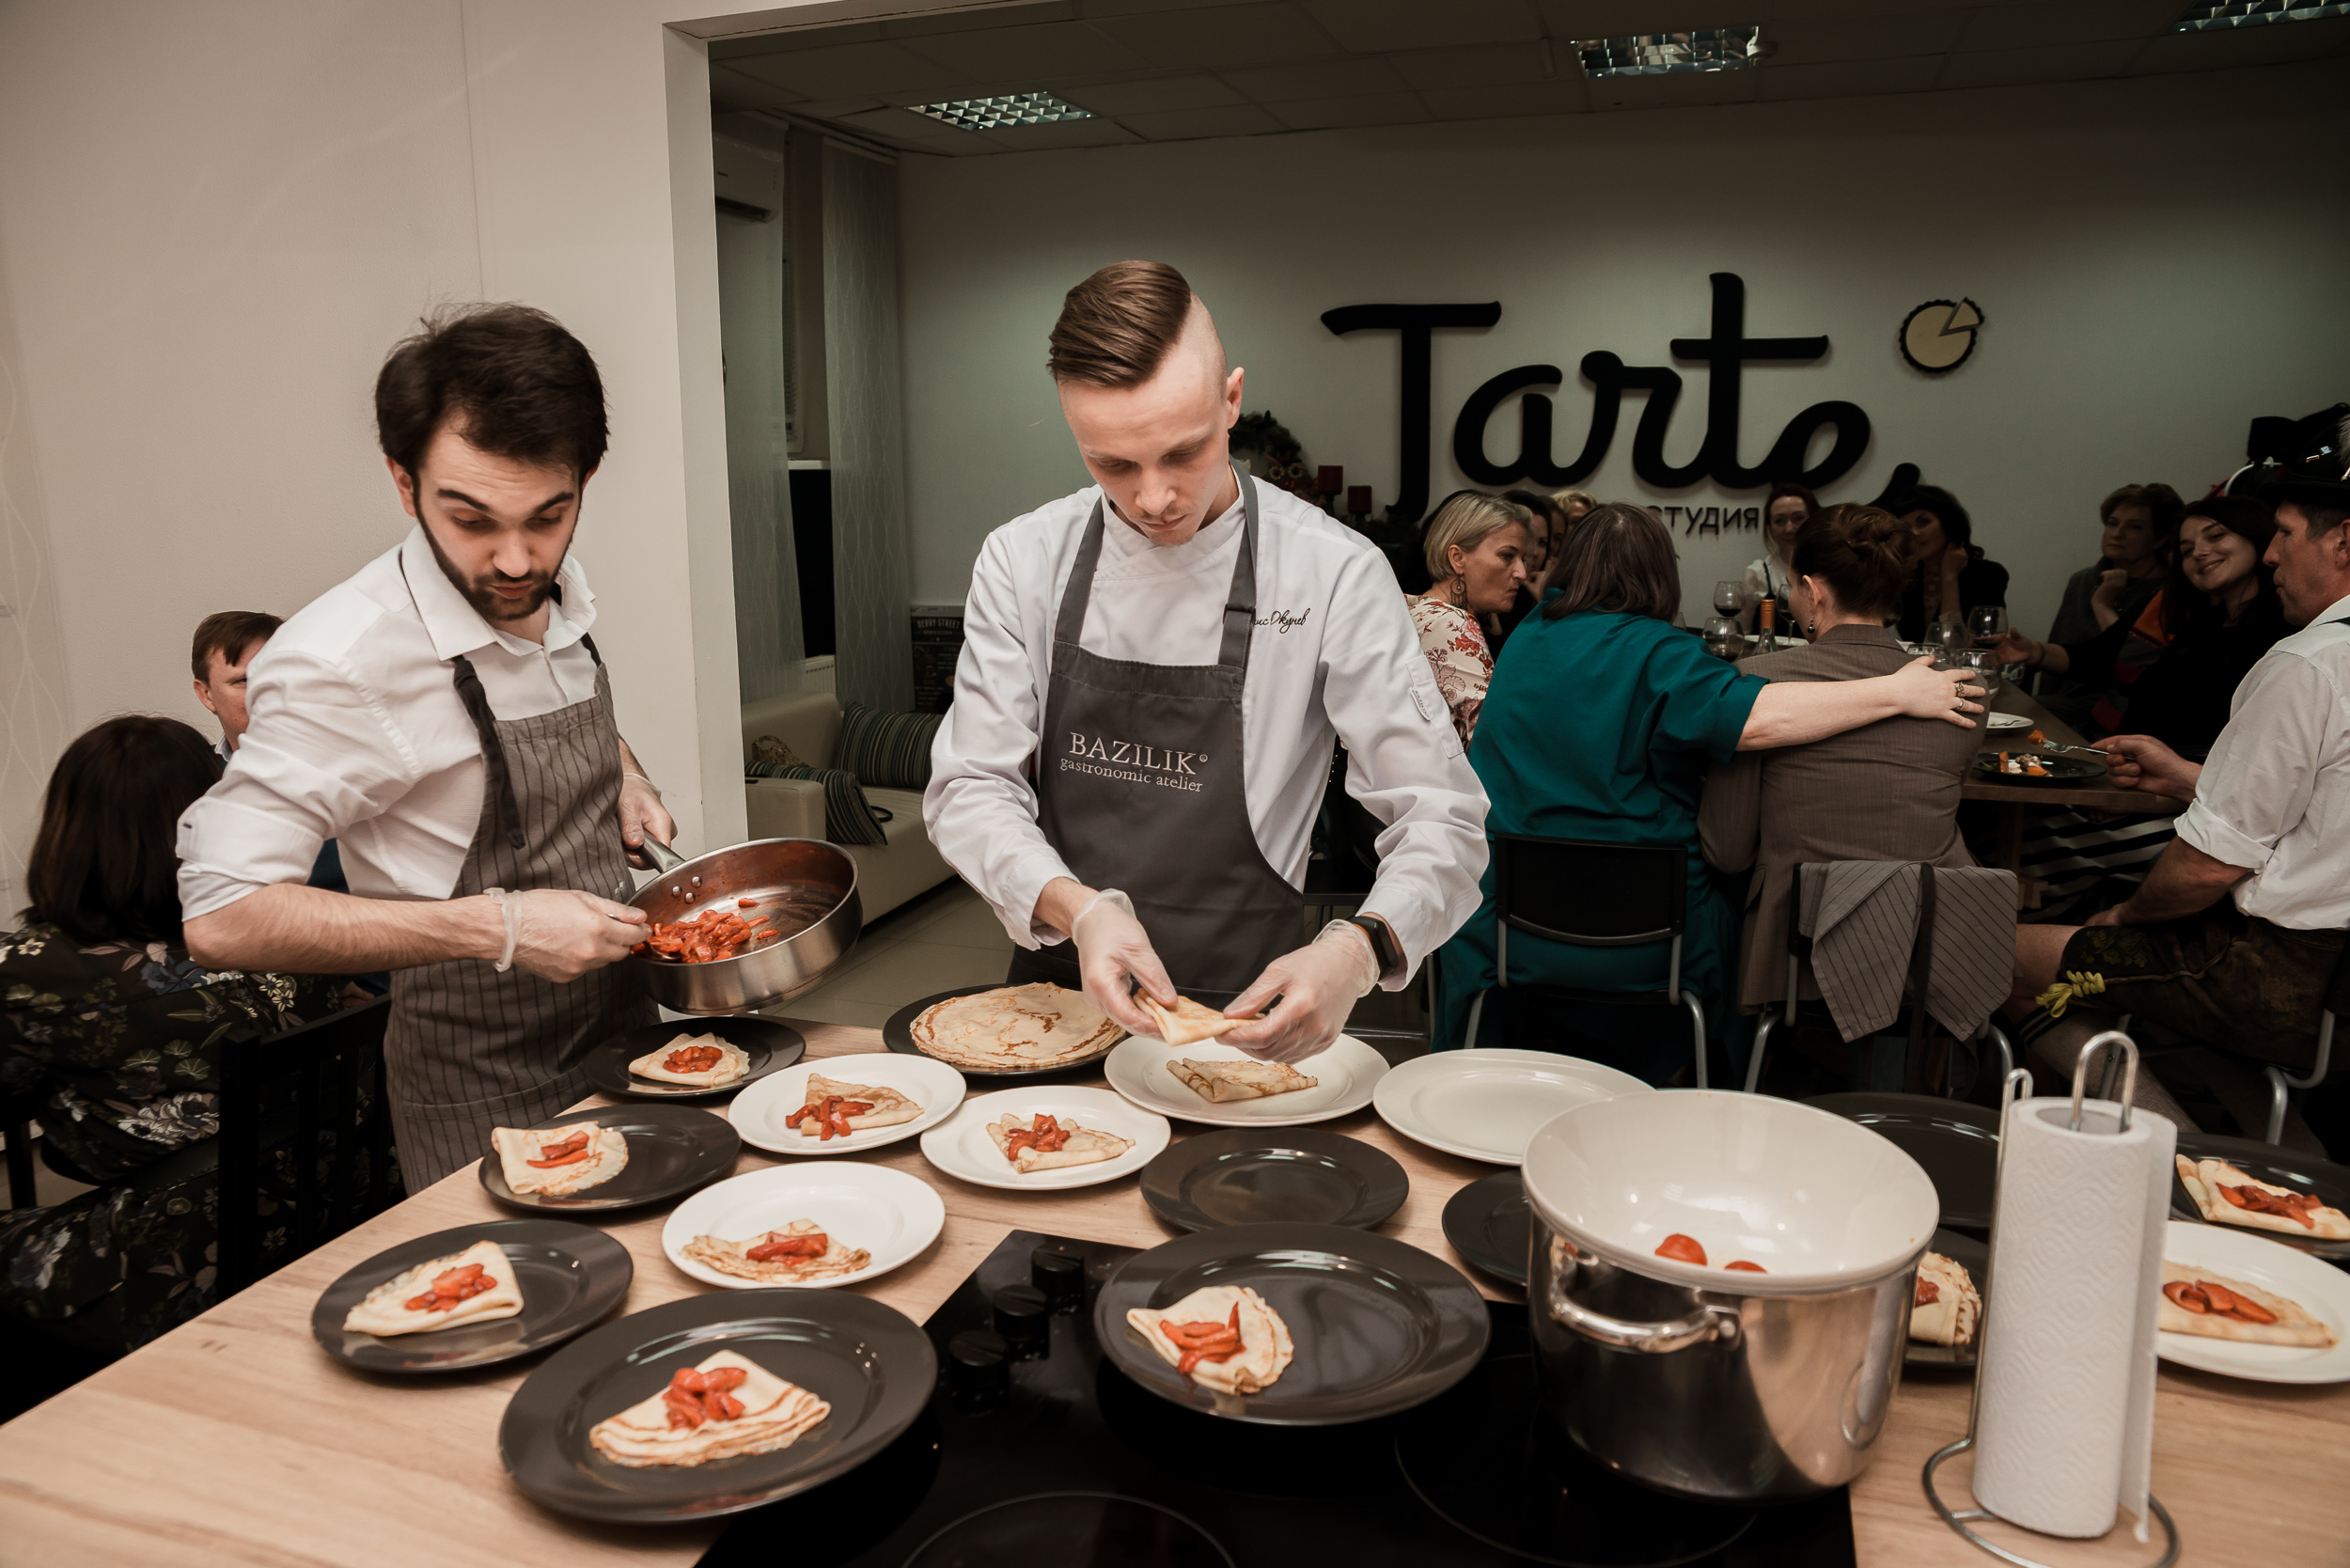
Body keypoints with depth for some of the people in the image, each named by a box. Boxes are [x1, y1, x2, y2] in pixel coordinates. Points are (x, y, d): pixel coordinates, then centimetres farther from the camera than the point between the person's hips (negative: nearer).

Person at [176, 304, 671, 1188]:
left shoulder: (559, 591, -2)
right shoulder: (345, 659, -25)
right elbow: (222, 917, -25)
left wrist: (624, 779, 0)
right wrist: (496, 927, -30)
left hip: (625, 1035, 7)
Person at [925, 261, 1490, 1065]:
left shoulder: (1333, 574, -10)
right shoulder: (1023, 560, -1)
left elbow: (1440, 820, -8)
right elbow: (969, 788, -1)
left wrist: (1357, 951, -28)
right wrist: (1076, 907, -21)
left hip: (1240, 1018, -2)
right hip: (1058, 994, 2)